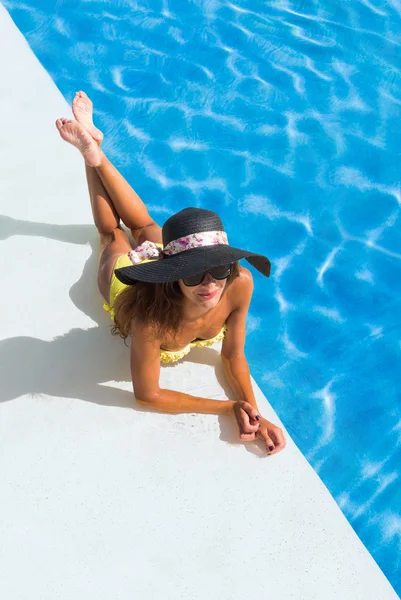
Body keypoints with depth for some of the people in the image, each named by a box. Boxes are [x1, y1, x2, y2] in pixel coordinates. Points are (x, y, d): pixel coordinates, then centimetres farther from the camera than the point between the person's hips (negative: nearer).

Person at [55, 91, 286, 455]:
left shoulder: (240, 283, -43)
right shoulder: (151, 315, -52)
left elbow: (234, 355, -27)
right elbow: (147, 396, -38)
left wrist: (252, 411, -42)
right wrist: (229, 408, -41)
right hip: (129, 274, -2)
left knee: (143, 226, 33)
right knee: (111, 232, 30)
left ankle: (96, 152, 46)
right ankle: (91, 151, 47)